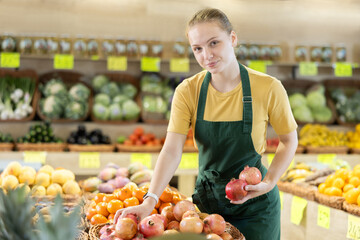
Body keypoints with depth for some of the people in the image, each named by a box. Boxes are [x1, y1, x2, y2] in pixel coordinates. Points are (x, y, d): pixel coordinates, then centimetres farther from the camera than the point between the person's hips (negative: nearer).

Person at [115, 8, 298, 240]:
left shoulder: (268, 88, -16)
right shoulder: (188, 92, -11)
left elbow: (289, 140, -2)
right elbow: (172, 151, -19)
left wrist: (270, 182, -16)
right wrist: (150, 201, -31)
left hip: (255, 204, -1)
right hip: (207, 199, 2)